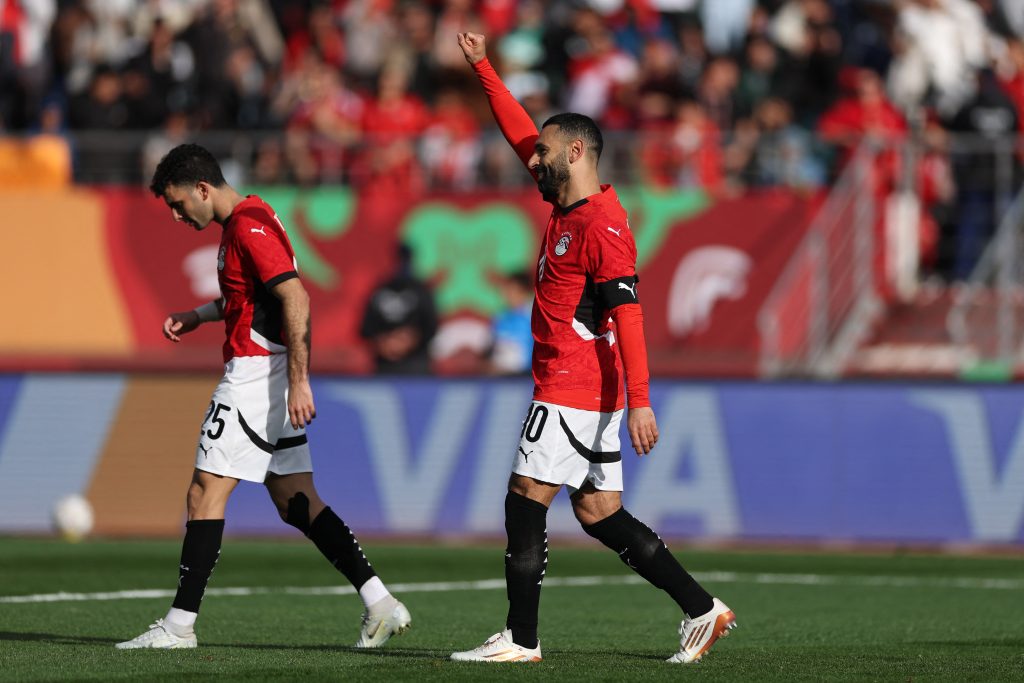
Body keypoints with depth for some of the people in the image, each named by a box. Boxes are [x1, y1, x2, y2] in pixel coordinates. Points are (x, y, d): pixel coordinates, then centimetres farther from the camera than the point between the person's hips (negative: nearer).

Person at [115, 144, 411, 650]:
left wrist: (299, 381, -26)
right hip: (260, 375, 10)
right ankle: (379, 604, 4)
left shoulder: (249, 227, -15)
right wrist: (197, 316, 20)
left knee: (205, 494, -7)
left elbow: (295, 298, -23)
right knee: (295, 502, 8)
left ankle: (180, 624, -4)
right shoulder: (245, 221, 16)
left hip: (255, 374, -10)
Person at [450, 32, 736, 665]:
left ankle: (521, 638, -1)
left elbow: (627, 311, -21)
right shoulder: (570, 208, 12)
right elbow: (522, 132, 24)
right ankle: (702, 610, 9)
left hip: (570, 393, -9)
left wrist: (639, 400, -27)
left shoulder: (600, 226, -15)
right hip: (592, 397, 9)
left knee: (525, 504, -5)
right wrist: (483, 68, 24)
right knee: (599, 512, 9)